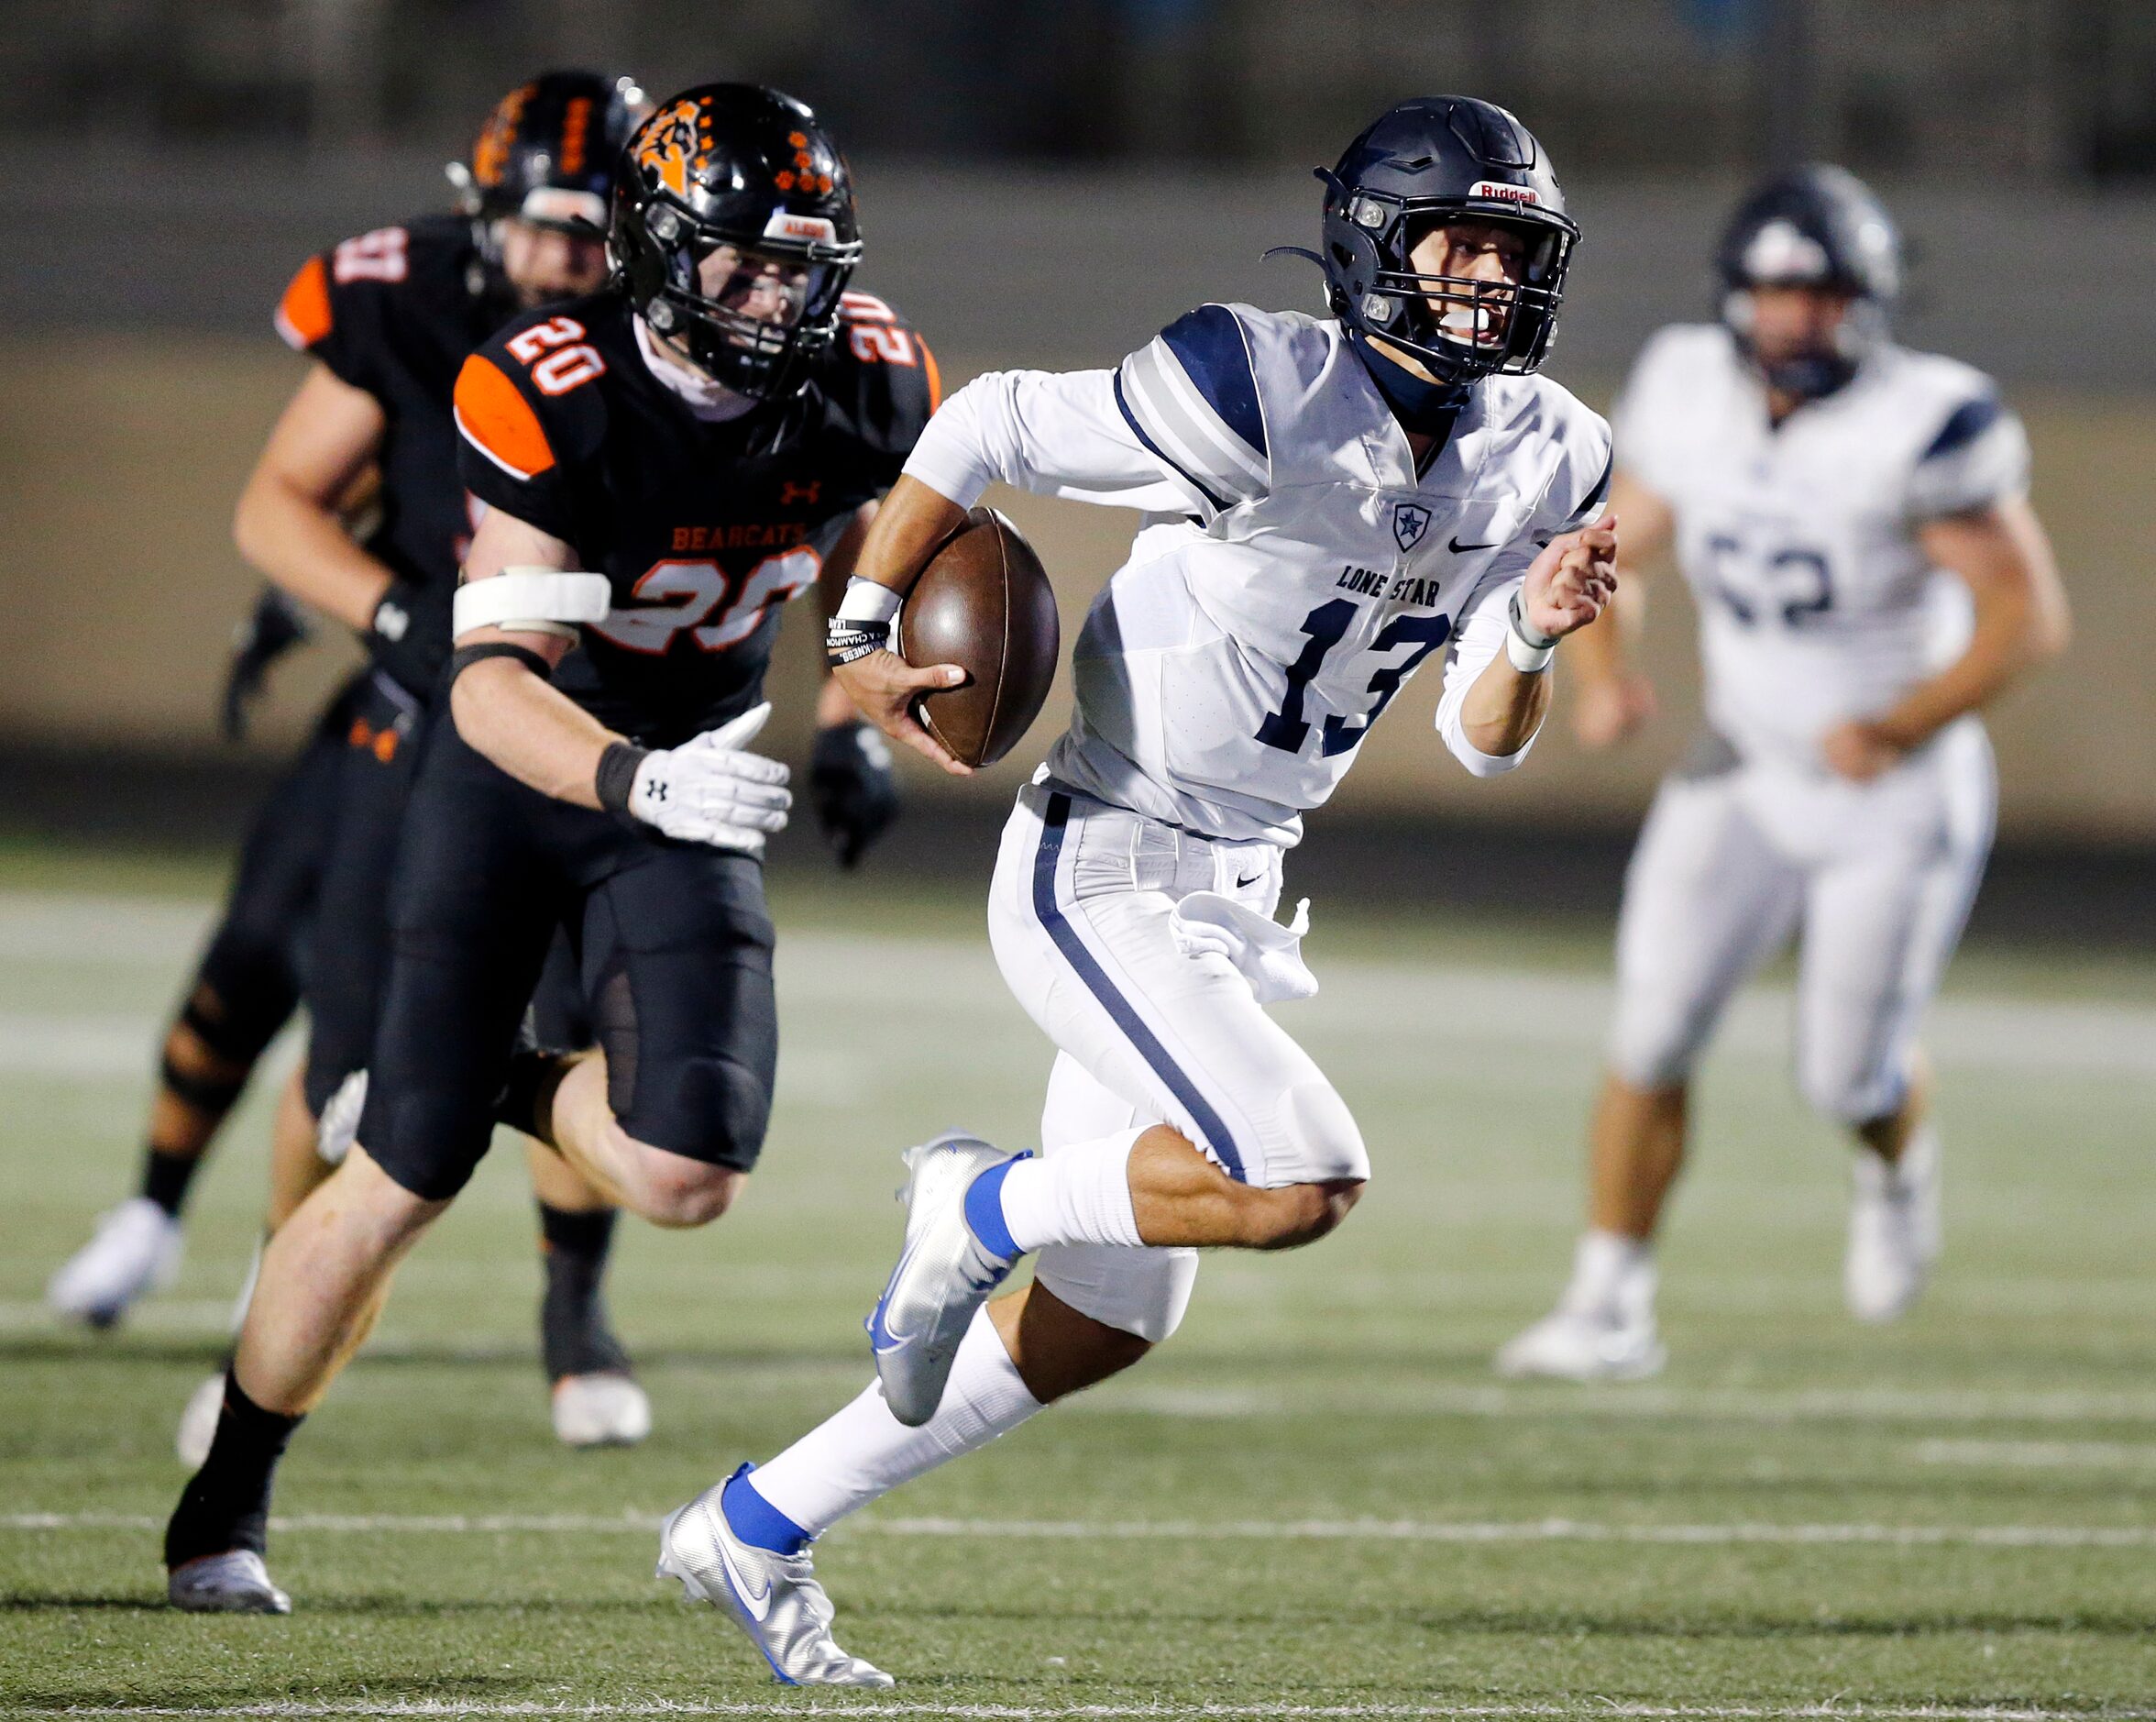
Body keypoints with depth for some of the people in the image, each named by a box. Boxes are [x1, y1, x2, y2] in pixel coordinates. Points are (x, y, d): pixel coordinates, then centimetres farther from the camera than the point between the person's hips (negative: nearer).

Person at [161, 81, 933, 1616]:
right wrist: (639, 781, -48)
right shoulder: (554, 400, -26)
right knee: (405, 1181, -6)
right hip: (522, 768, -3)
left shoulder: (869, 387, -13)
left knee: (687, 1178, -15)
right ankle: (223, 1509, 13)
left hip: (698, 778, 3)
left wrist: (846, 727, -4)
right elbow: (496, 679, -32)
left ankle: (528, 1089, 21)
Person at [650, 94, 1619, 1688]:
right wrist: (865, 640, -9)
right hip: (1101, 880, -8)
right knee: (1303, 1181, -25)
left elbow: (1483, 740, 5)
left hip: (1231, 897, 8)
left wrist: (1537, 631, -15)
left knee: (1105, 1325, 13)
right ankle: (986, 1207, 1)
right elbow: (987, 431, -11)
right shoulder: (1265, 395, -20)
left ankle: (751, 1533, 26)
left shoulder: (1542, 462, 2)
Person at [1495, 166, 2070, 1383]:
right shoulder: (1689, 395, -5)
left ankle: (1901, 1162, 40)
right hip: (1746, 779, 4)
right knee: (1653, 1039, -8)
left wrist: (1897, 731, -29)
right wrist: (1606, 669, -13)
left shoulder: (1922, 427, -22)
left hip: (1897, 799, -4)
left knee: (1852, 1080, 3)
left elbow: (2029, 613, -20)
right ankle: (1612, 1305, 1)